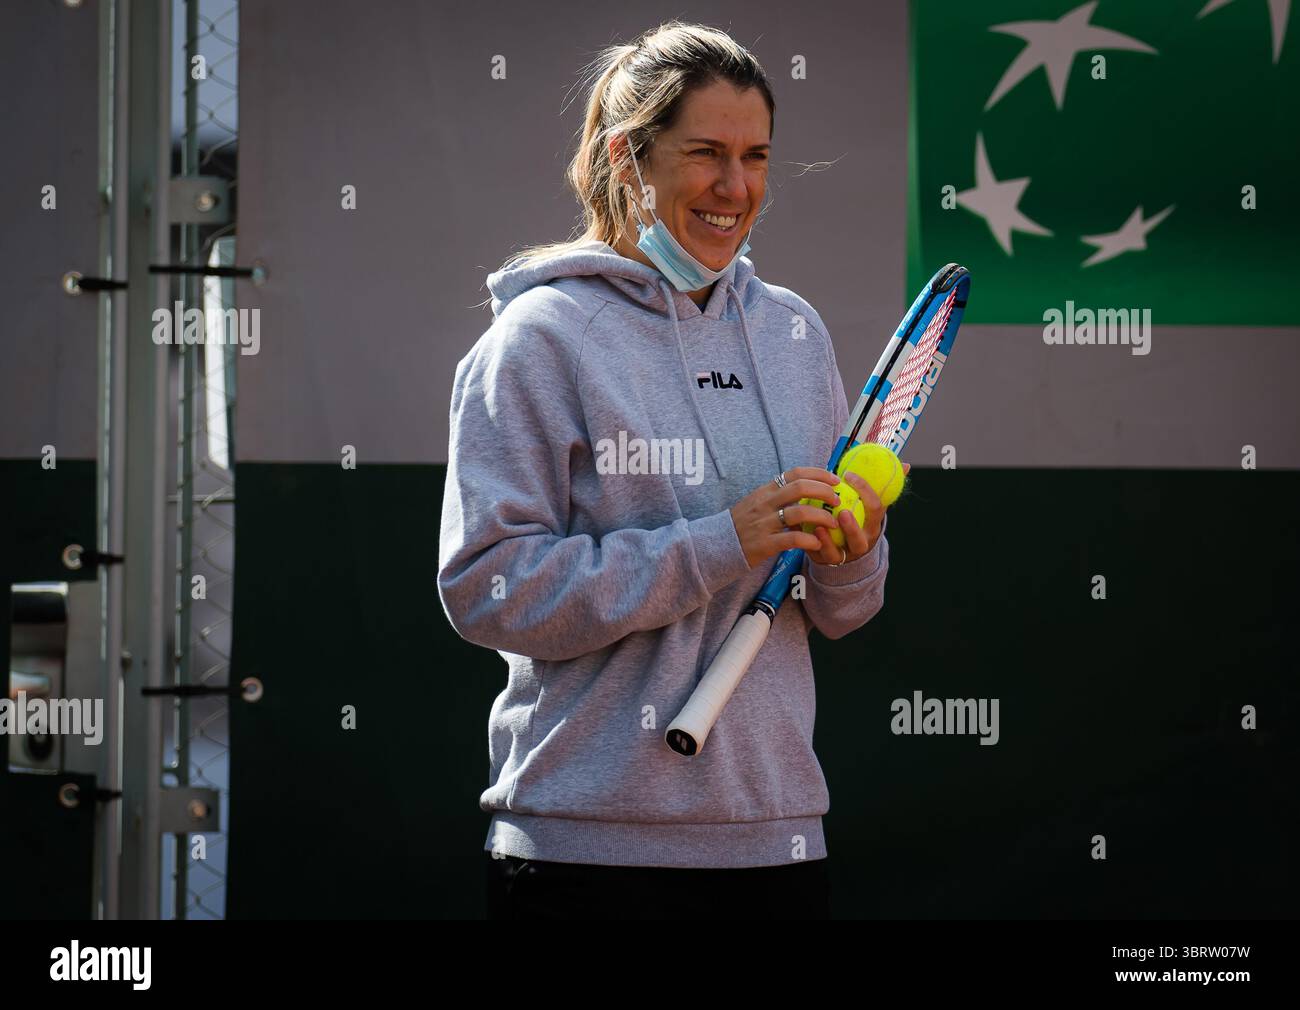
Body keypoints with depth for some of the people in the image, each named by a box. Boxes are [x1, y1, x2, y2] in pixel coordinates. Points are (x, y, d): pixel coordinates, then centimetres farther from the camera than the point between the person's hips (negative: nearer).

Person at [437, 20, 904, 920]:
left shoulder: (794, 332, 11)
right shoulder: (544, 336, -6)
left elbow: (837, 613, 15)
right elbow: (487, 590, -15)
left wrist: (852, 554, -9)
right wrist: (719, 545, -20)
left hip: (776, 830, 5)